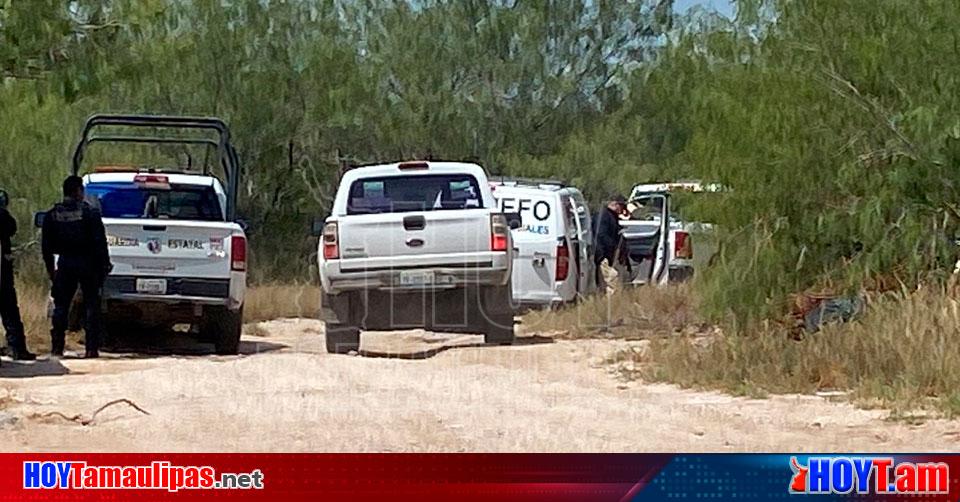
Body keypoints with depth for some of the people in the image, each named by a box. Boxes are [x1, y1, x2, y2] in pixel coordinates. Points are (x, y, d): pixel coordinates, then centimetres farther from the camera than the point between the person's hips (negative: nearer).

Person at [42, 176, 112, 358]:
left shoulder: (52, 215, 3)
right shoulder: (89, 213, -8)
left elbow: (46, 244, 7)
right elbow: (100, 241, -10)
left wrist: (50, 268, 16)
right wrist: (104, 264, -1)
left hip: (65, 263, 3)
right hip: (87, 262, -3)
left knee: (61, 306, 9)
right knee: (91, 304, 3)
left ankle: (57, 347, 4)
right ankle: (92, 347, -2)